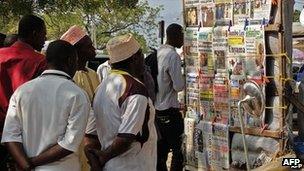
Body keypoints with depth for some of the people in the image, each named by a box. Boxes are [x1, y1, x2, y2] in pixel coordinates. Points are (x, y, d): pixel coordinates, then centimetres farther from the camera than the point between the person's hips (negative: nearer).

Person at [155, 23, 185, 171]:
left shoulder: (158, 53, 6)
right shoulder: (173, 56, -17)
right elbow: (179, 86, -19)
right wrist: (181, 82, 0)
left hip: (156, 109, 8)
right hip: (169, 110, -7)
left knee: (160, 150, 13)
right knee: (177, 151, 3)